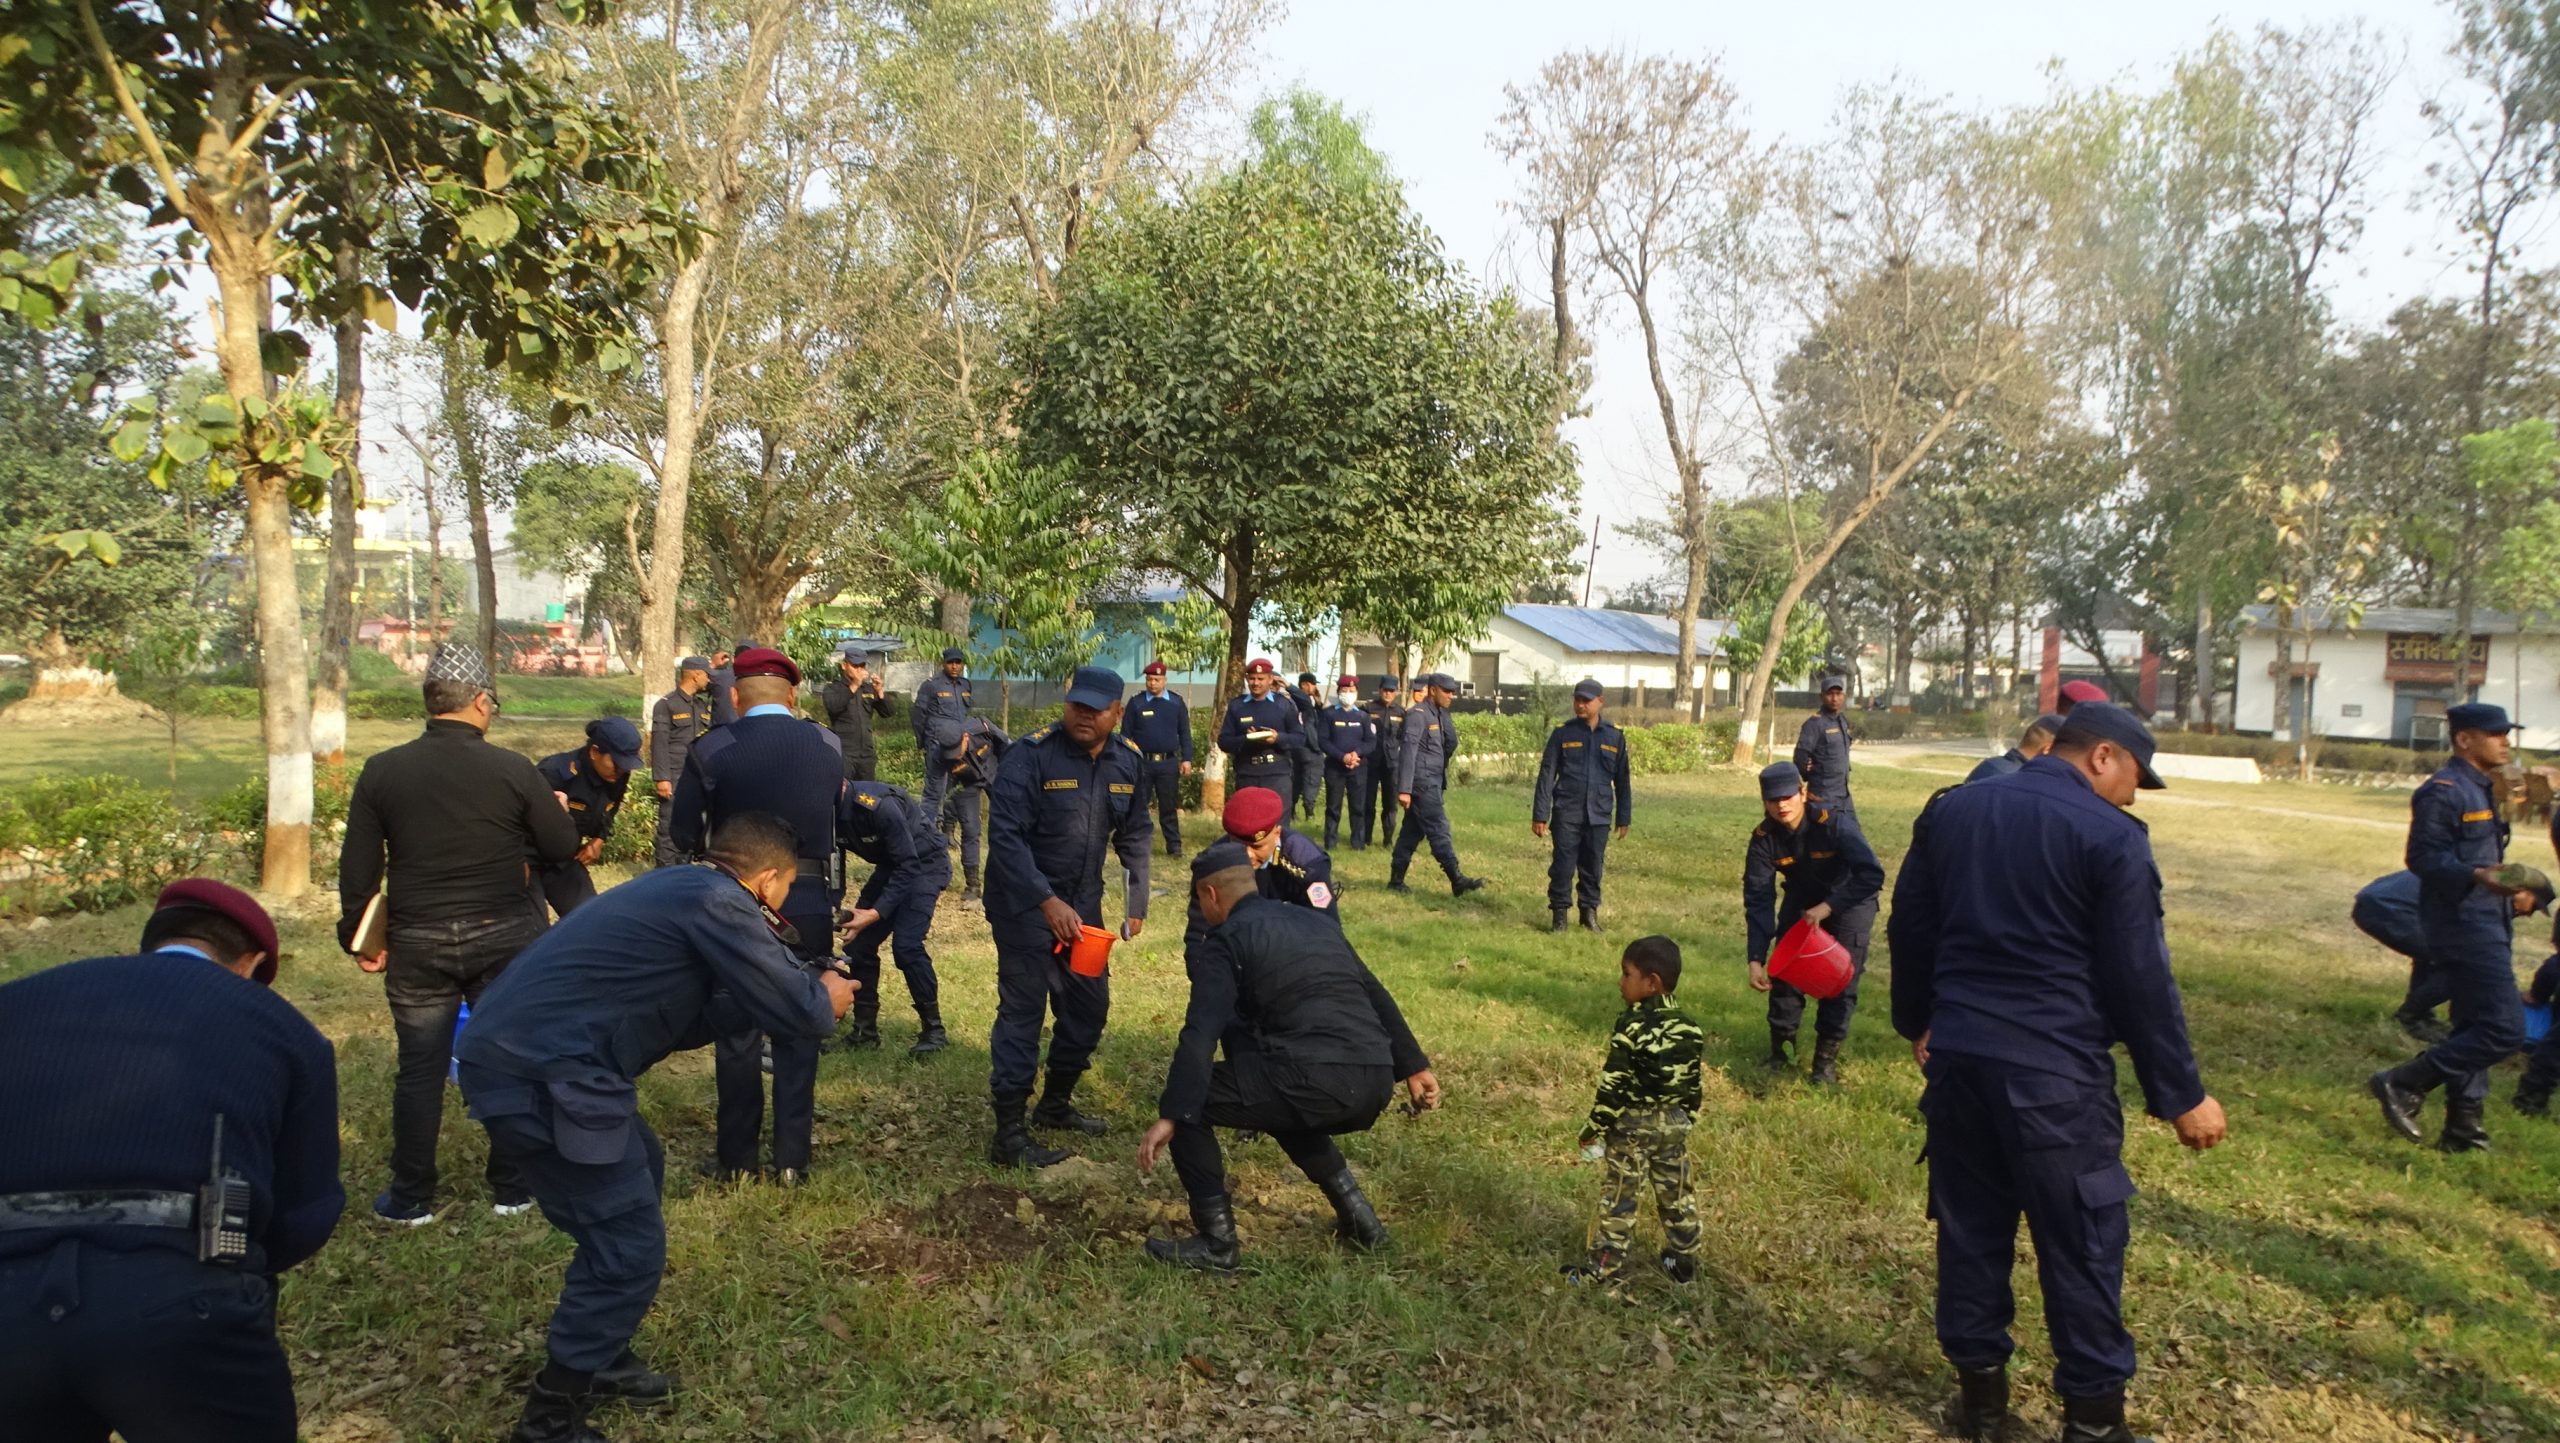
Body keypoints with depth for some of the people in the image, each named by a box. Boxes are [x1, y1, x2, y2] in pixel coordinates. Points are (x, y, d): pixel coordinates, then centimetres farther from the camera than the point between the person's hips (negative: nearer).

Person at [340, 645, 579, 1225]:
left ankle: (411, 1199, 18)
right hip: (504, 938, -1)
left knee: (420, 1069, 11)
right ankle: (512, 1191, 19)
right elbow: (563, 847, -2)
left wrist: (358, 935, 13)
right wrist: (556, 810, 19)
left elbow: (357, 866, 2)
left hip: (418, 943, 2)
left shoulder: (381, 771, -3)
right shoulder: (512, 770, -10)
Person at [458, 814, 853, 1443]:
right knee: (630, 1245, -3)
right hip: (537, 1075, -11)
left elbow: (682, 1020, 23)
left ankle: (598, 1357, 38)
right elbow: (798, 1014, -11)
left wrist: (795, 989, 22)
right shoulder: (718, 902, -14)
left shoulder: (681, 890, 17)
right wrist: (826, 997, 12)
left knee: (641, 1172, 26)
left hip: (520, 1049, 11)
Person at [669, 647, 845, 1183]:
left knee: (737, 1033, 12)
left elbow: (685, 836, -6)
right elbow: (839, 824, 1)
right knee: (798, 1034, 12)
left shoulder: (711, 751, -10)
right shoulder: (828, 746, -3)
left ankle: (738, 1159, 19)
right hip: (810, 904, 2)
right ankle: (792, 1159, 16)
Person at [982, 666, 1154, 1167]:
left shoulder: (1128, 763, -1)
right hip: (1024, 901, -7)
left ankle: (1056, 1105, 34)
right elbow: (1005, 835, -23)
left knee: (1090, 1004, 14)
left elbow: (1135, 836, 11)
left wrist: (1136, 903, 6)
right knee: (1023, 1010, -6)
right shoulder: (1032, 754, -19)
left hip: (1082, 903, 7)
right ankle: (1009, 1134, 2)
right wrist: (1048, 902, -28)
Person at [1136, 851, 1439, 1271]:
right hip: (1376, 1085, 8)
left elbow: (1200, 1035, -8)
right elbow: (1377, 998, 29)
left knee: (1189, 1100, 8)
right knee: (1285, 1108, 37)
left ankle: (1216, 1243, 10)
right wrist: (1414, 1067, 36)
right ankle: (1358, 1218, 31)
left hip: (1314, 1079, -8)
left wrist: (1169, 1116, -11)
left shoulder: (1223, 942, 5)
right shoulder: (1316, 922, 26)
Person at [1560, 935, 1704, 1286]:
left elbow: (1613, 1085, -19)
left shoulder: (1632, 1026, -22)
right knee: (1676, 1193, 17)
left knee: (1620, 1196, 3)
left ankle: (1603, 1267, 10)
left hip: (1631, 1125, -6)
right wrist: (1685, 1121, 19)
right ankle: (1684, 1263, 29)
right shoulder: (1689, 1028, -1)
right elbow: (1693, 1085, 6)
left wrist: (1593, 1129, -11)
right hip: (1673, 1124, 6)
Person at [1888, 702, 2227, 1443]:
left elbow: (1909, 927, 14)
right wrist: (2180, 1092, -1)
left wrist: (1919, 1021, 26)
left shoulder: (1950, 811, 7)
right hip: (2055, 1069, -5)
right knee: (2080, 1242, 8)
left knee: (1970, 1224, 15)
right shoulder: (2110, 837, -11)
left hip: (1957, 1052, 6)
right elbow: (2140, 977, -10)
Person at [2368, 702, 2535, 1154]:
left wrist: (2511, 887, 11)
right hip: (2463, 925, -11)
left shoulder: (2482, 789, 18)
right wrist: (2477, 875, -35)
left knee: (2475, 1028, 14)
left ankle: (2464, 1129, 22)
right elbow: (2423, 857, -21)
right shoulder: (2442, 791, -14)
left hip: (2487, 924, 11)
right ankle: (2402, 1084, -4)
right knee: (2505, 1029, -13)